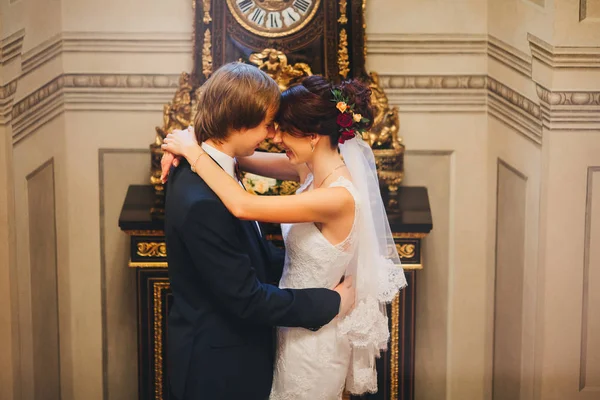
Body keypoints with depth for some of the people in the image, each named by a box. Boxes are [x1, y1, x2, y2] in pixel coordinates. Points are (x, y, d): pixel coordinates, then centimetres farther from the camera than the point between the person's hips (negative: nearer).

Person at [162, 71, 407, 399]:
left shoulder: (338, 198, -31)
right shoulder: (314, 169, -5)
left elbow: (242, 206, -36)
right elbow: (242, 155, 4)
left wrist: (194, 151, -26)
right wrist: (184, 147, -12)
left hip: (312, 338, -8)